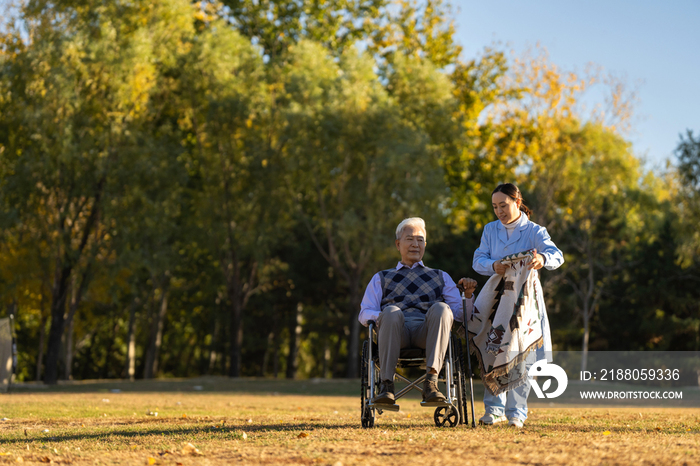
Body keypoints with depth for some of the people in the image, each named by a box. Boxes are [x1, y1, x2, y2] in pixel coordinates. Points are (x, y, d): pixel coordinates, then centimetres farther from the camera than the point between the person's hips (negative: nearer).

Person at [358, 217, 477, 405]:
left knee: (441, 308, -35)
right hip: (396, 329, 0)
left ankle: (431, 382, -45)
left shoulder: (441, 277, 35)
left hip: (427, 332, 1)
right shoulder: (381, 278, 33)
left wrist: (468, 295, 1)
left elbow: (459, 314, 23)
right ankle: (386, 384, -43)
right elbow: (364, 314, 19)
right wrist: (382, 316, -4)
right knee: (391, 312, -37)